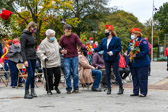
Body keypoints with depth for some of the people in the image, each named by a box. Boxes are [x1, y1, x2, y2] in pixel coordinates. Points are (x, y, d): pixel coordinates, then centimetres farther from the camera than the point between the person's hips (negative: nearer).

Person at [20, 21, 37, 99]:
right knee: (30, 75, -12)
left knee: (33, 75, 8)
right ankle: (26, 93, -6)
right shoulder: (24, 36, -10)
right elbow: (22, 49, -14)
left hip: (33, 57, 8)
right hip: (28, 58, -7)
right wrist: (25, 60, -20)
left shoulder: (32, 35, 14)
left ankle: (32, 92, 14)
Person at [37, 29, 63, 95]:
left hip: (57, 63, 6)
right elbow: (39, 53, -16)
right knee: (49, 77, -1)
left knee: (58, 75, 6)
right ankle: (49, 89, 18)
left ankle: (56, 87, 30)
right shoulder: (44, 43, -15)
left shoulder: (55, 40, 7)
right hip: (48, 64, -6)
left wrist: (60, 48, 16)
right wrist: (44, 57, -29)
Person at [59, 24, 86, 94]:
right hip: (66, 58, 0)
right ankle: (69, 88, 6)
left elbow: (80, 43, -8)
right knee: (67, 74, -4)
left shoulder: (75, 36, 2)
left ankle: (76, 88, 10)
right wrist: (62, 51, -11)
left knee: (75, 73, 0)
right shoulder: (62, 39, 5)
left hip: (74, 57, 0)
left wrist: (84, 47, -30)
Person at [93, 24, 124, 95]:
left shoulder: (116, 39, -7)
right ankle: (109, 89, 13)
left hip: (114, 59, -5)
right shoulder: (104, 40, 10)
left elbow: (119, 48, -11)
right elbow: (100, 47, 10)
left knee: (116, 73, -3)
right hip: (106, 59, 5)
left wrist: (113, 52, -24)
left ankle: (121, 88, 10)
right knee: (107, 73, 5)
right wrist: (94, 49, -4)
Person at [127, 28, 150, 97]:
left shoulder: (143, 41, -10)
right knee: (135, 78, 10)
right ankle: (135, 92, 18)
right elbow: (129, 51, 22)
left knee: (142, 78, -4)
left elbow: (146, 51, -18)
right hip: (133, 64, 7)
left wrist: (136, 55, -23)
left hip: (142, 64, -7)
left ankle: (143, 92, 5)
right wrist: (128, 59, 11)